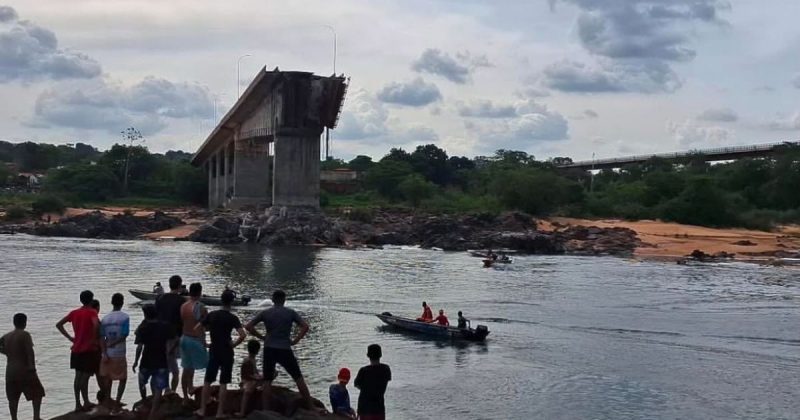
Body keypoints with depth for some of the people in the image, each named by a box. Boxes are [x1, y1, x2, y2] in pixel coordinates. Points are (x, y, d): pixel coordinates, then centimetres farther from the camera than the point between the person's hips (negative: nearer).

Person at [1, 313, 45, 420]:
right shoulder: (25, 335, -11)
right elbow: (30, 351, -21)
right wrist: (32, 366, -18)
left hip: (10, 370, 6)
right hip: (24, 370, -6)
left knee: (13, 397, 10)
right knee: (37, 392, 6)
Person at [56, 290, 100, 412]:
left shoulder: (74, 313, 8)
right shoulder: (92, 312, -10)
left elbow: (58, 324, 9)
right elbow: (96, 325, -30)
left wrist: (69, 337, 8)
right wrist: (95, 339, -16)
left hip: (76, 350, 6)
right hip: (89, 350, -6)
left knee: (78, 377, 12)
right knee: (85, 377, -2)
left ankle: (78, 404, 15)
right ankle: (85, 403, 2)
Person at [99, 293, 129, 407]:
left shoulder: (105, 318, 3)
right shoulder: (125, 317, -8)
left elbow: (101, 337, -3)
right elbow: (124, 335, -14)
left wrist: (105, 353, -6)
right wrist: (113, 343, -2)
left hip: (107, 354, 4)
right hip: (119, 354, -4)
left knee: (107, 379, 13)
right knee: (123, 378, 8)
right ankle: (118, 401, -2)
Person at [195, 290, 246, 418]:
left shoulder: (212, 315, -1)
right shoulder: (232, 318, -11)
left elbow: (196, 329, 3)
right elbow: (243, 335, -24)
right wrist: (234, 344, -8)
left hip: (213, 351, 3)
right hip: (226, 353, -3)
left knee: (207, 381, 13)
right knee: (223, 383, 4)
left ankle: (202, 410, 14)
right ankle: (220, 412, 5)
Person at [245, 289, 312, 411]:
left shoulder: (265, 313, 4)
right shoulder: (291, 313, 2)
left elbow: (248, 326, 0)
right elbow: (305, 327, -7)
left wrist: (262, 337, 7)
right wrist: (295, 341, 0)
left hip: (269, 350, 1)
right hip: (285, 350, -1)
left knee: (267, 380, 8)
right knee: (298, 378, 9)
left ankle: (265, 410, 4)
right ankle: (310, 406, 10)